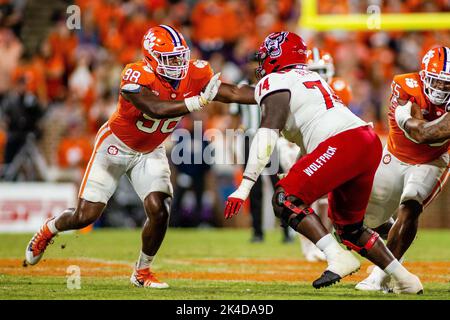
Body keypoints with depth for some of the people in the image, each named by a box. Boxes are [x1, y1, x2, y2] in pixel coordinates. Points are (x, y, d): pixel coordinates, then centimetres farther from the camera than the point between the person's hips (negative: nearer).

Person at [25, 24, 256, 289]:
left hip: (150, 153, 4)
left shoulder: (193, 75, -17)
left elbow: (233, 93, -19)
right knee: (86, 215, -3)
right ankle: (49, 229, 31)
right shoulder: (137, 77, -32)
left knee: (159, 211, -13)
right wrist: (200, 101, -53)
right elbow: (157, 109, -46)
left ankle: (142, 272, 9)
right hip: (116, 145, -4)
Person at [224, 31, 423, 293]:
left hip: (342, 144, -9)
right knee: (349, 228, 22)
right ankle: (405, 280, 21)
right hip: (370, 144, 9)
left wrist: (245, 186, -17)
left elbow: (267, 135, -12)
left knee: (285, 200, -8)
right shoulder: (311, 78, 29)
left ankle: (339, 258, -20)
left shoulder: (274, 82, 1)